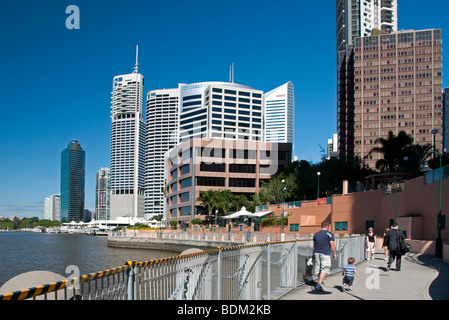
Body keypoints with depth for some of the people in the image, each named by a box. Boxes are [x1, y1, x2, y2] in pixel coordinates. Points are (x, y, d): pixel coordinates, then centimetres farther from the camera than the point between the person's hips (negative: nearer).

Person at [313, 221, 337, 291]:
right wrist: (335, 254, -2)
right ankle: (319, 284, -15)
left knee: (318, 268, 15)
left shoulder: (316, 234, 12)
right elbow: (332, 245, -10)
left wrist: (313, 254, 25)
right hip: (325, 254, -6)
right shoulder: (329, 234, -6)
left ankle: (321, 282, 30)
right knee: (325, 269, -4)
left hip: (317, 253, 6)